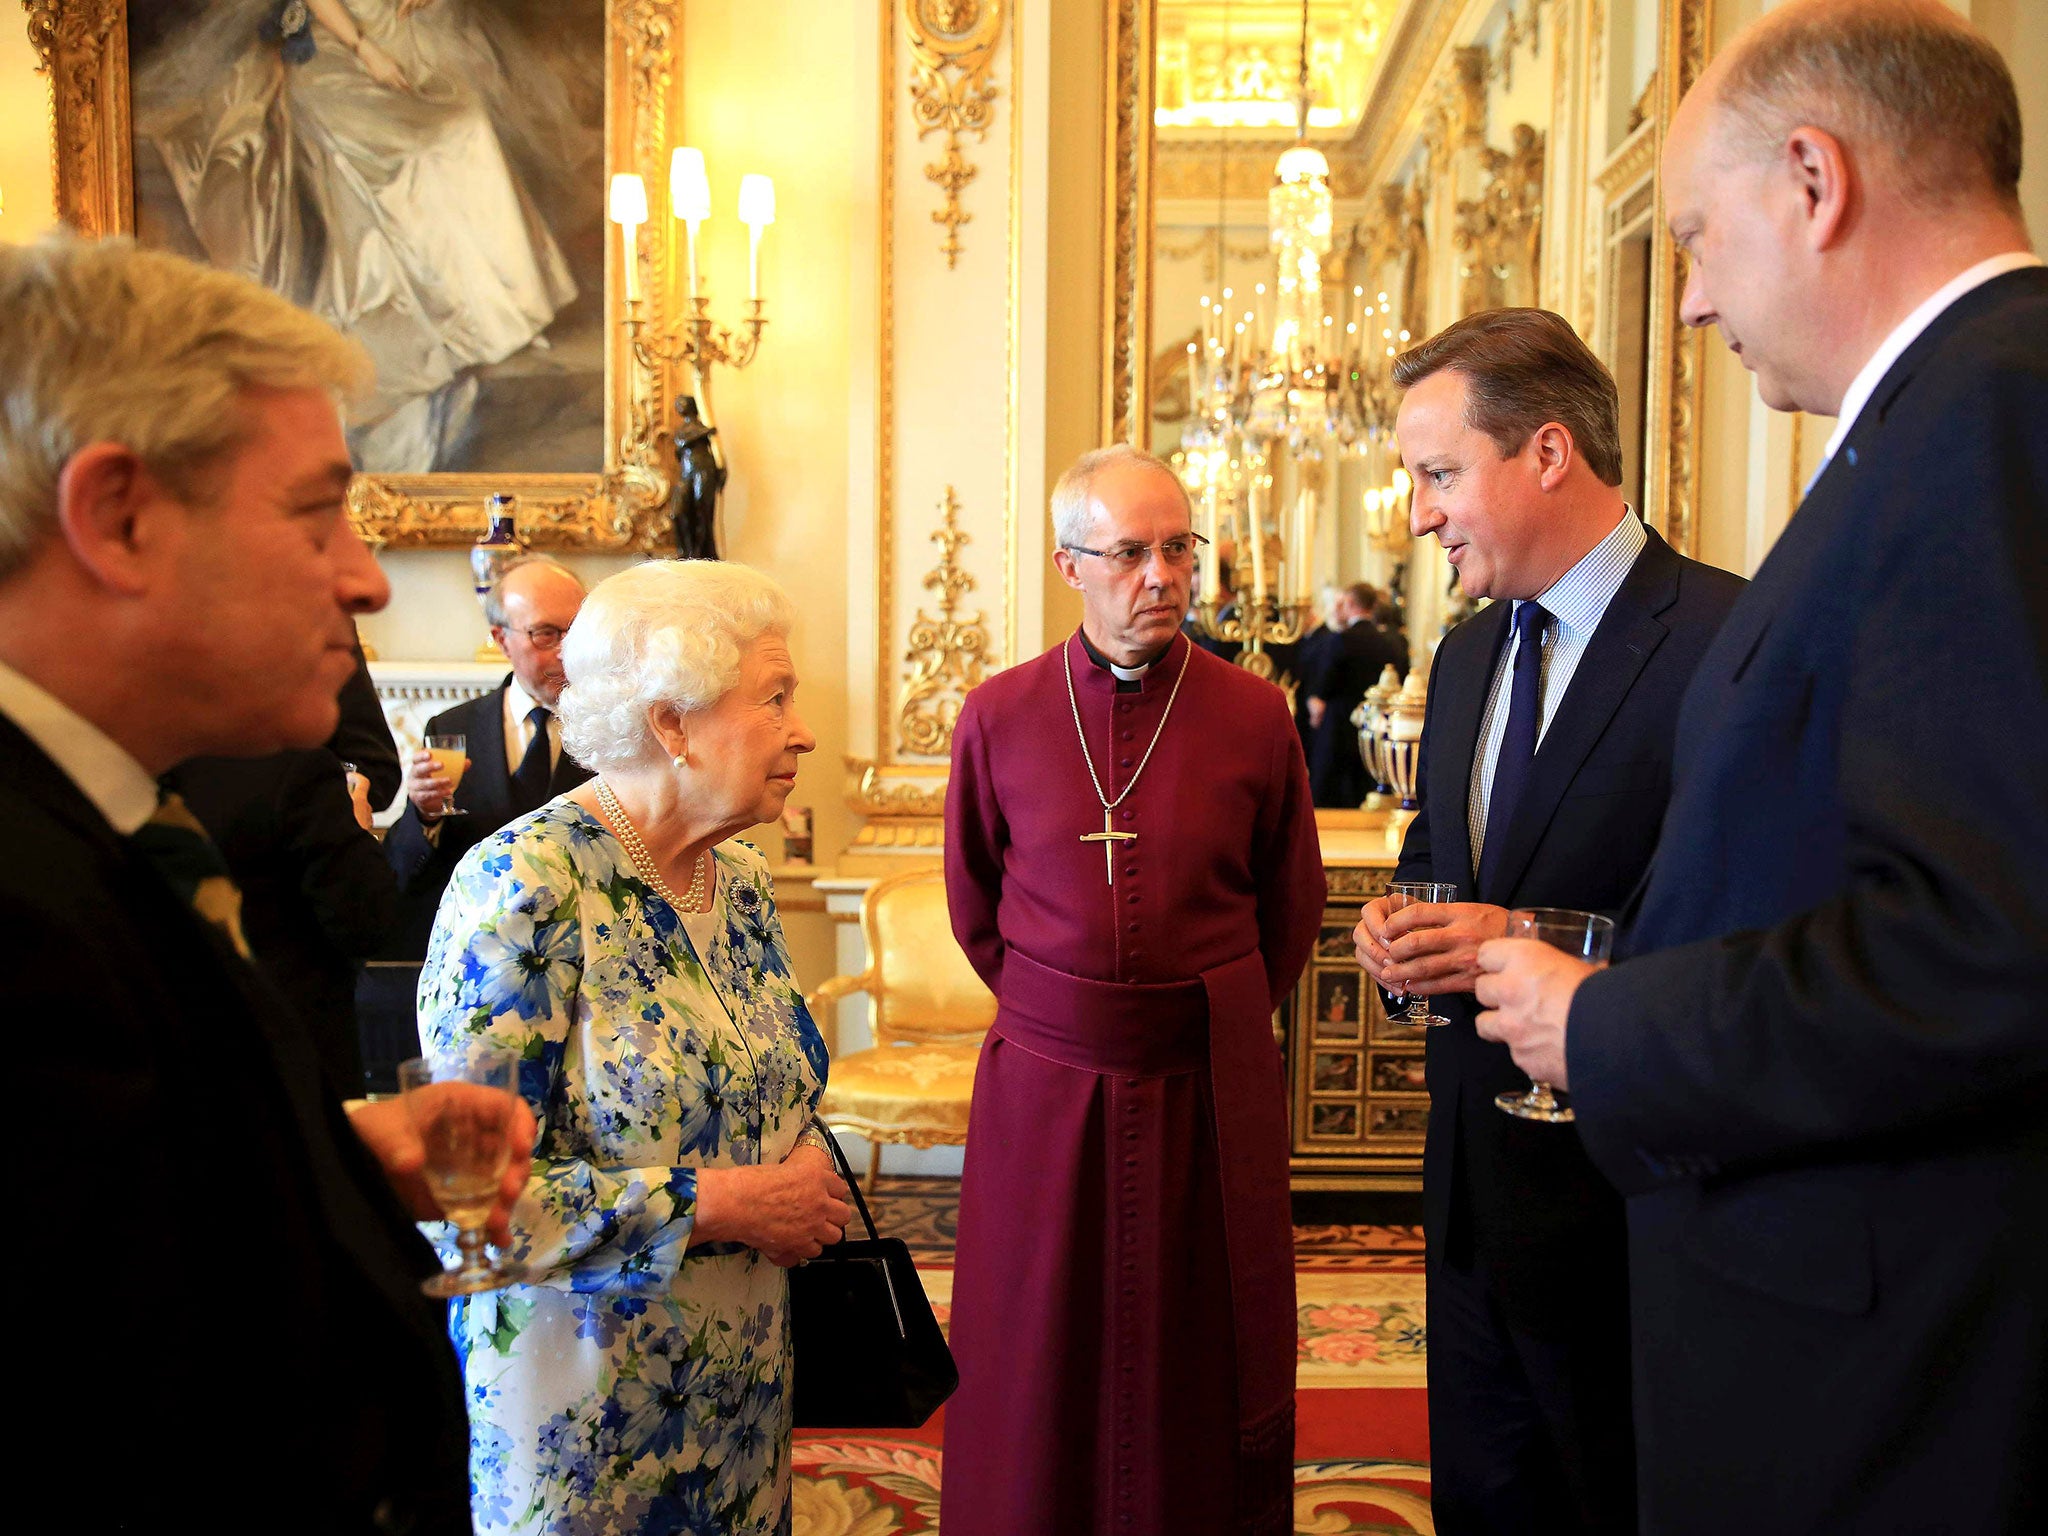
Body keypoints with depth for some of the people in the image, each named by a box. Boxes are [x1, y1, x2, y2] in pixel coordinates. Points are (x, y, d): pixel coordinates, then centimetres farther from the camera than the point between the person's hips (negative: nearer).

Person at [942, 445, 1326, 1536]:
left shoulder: (1254, 715, -3)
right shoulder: (998, 717, -2)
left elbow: (1290, 908, 10)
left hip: (1210, 1091, 0)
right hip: (1044, 1086, 1)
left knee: (1203, 1370, 12)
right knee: (1039, 1375, 11)